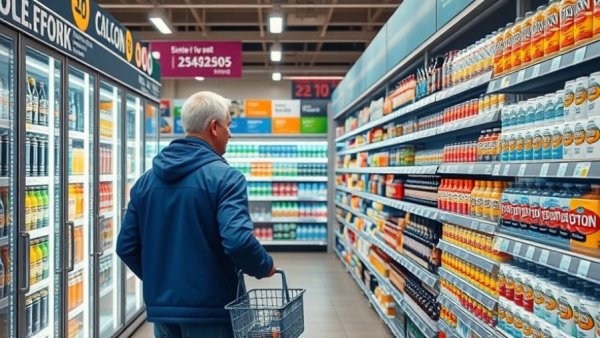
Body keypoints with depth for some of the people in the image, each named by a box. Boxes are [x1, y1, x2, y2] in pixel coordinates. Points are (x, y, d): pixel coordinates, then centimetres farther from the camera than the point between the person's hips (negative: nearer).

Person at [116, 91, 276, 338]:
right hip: (209, 309, -5)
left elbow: (126, 246, 7)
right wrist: (265, 267, -8)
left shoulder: (146, 180, 5)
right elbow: (238, 241, -27)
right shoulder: (225, 177, -15)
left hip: (161, 306, 6)